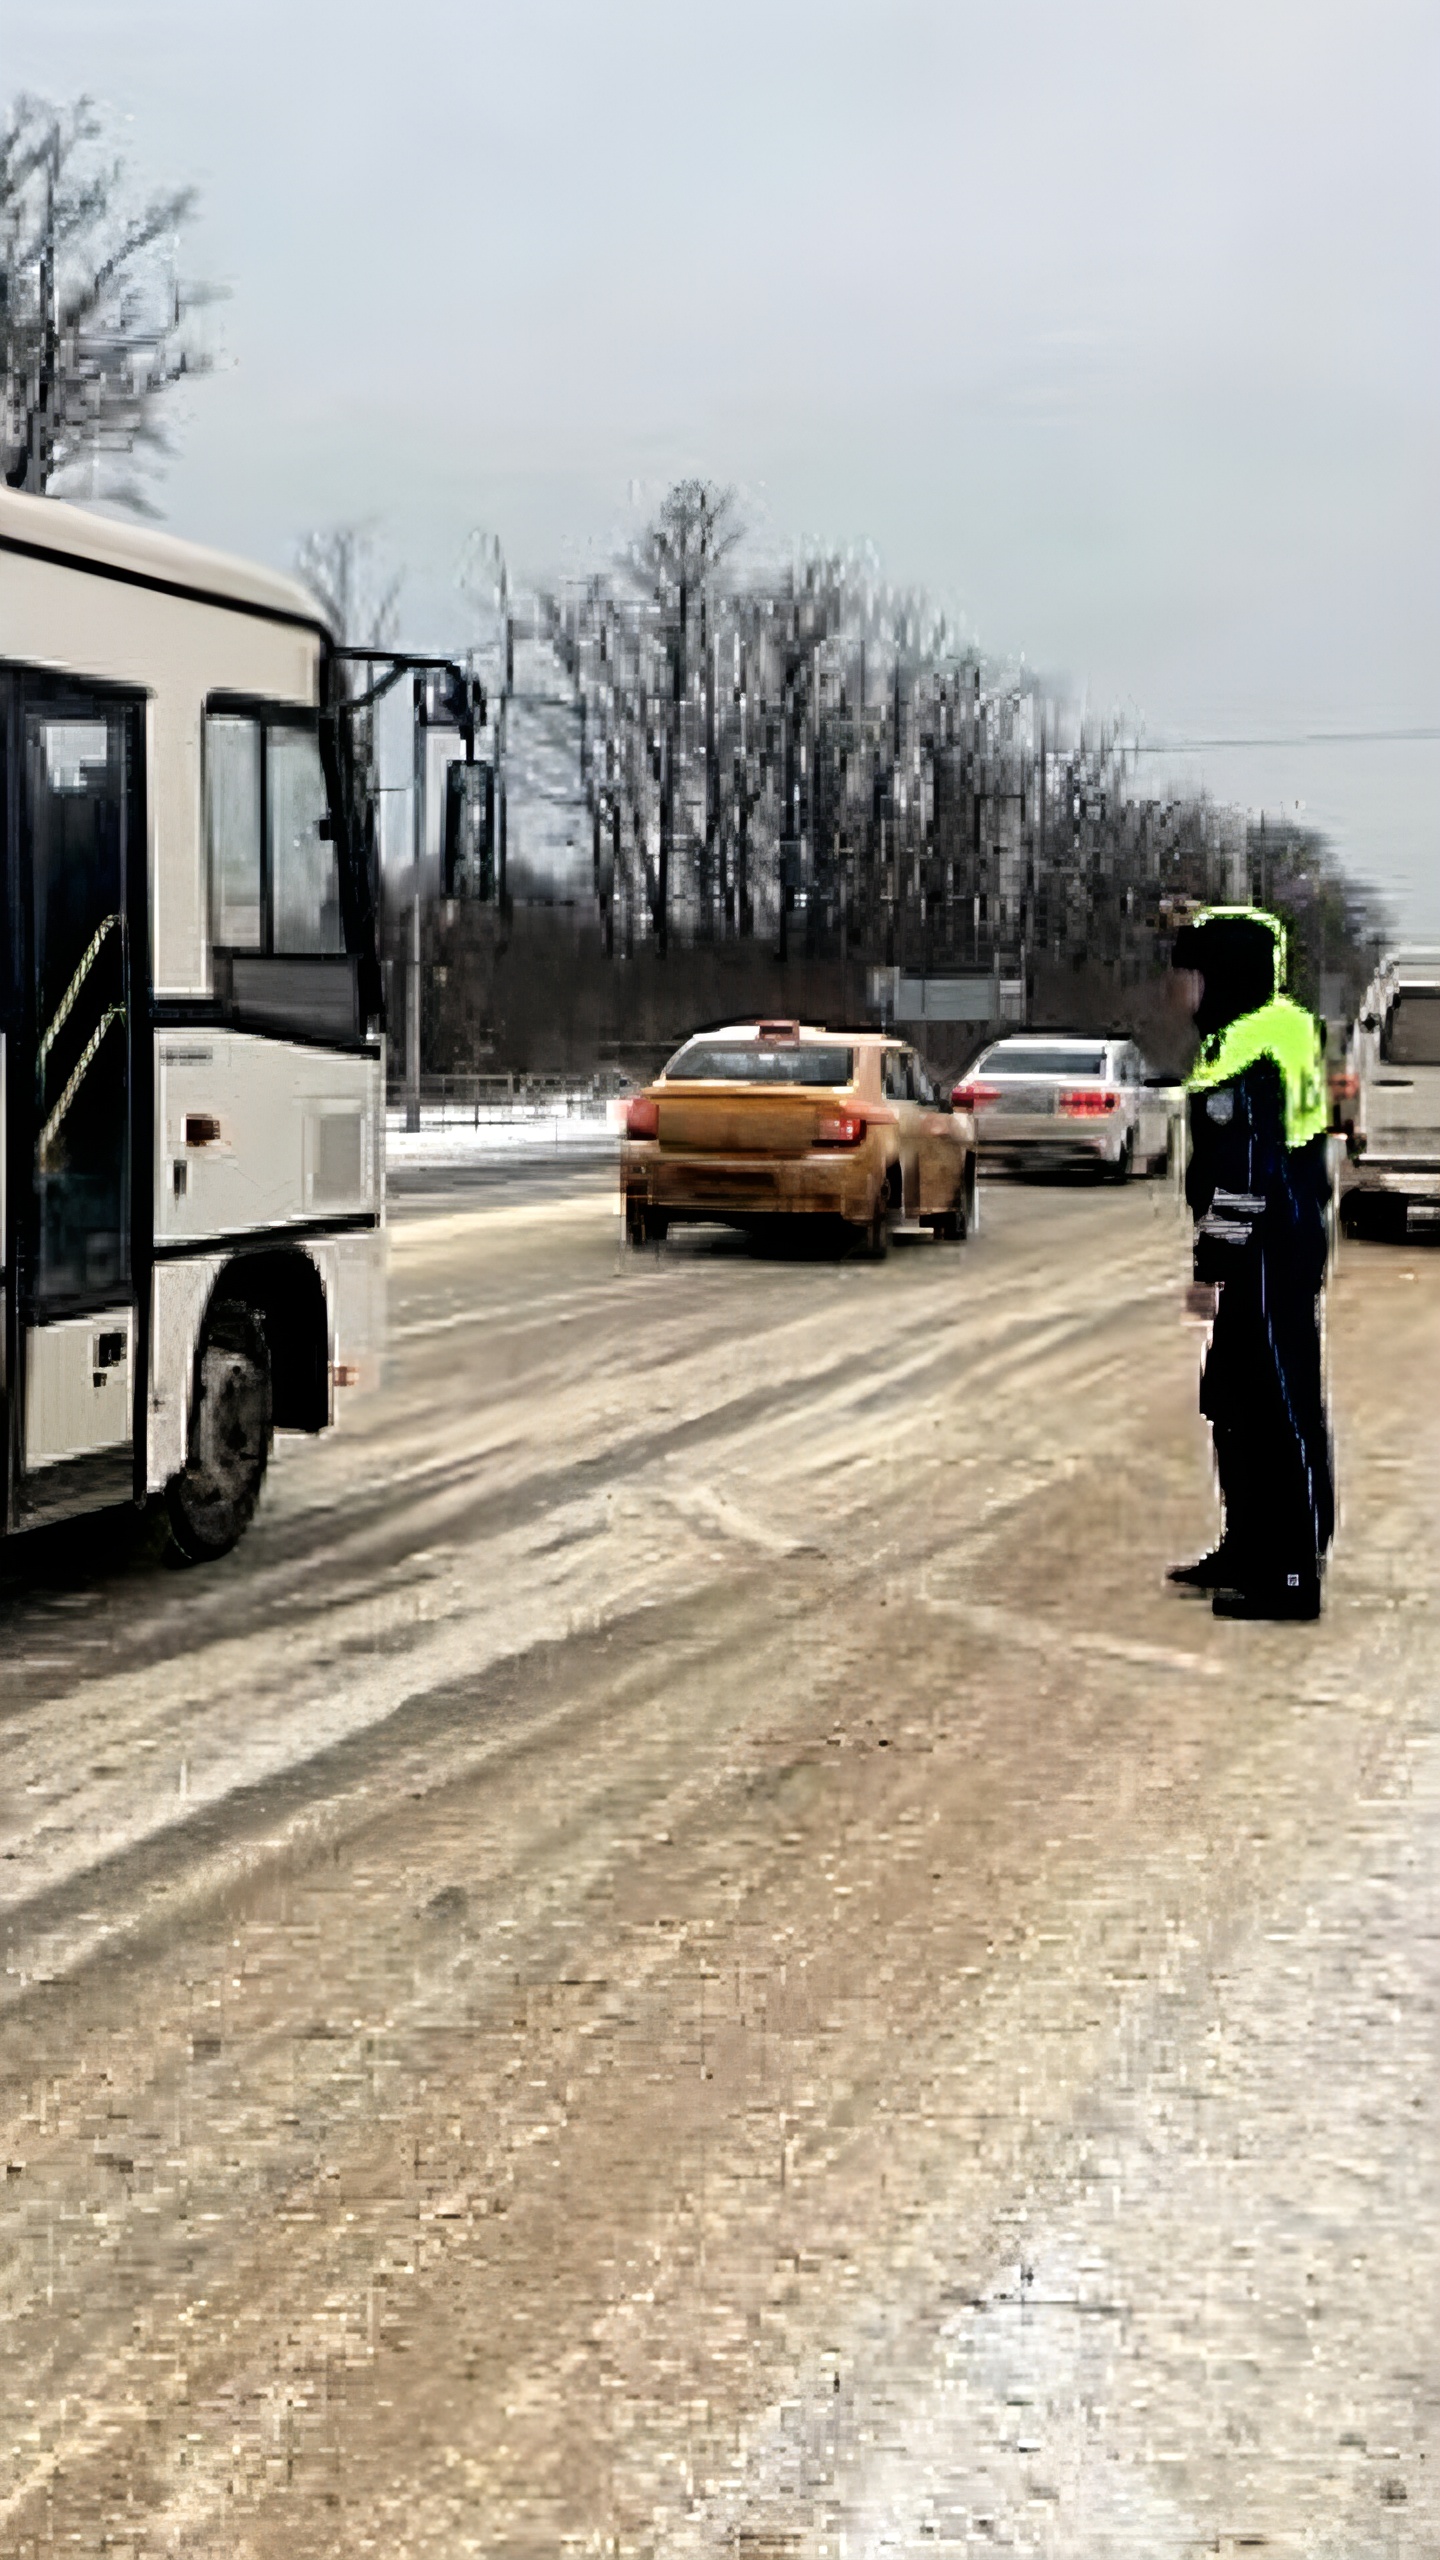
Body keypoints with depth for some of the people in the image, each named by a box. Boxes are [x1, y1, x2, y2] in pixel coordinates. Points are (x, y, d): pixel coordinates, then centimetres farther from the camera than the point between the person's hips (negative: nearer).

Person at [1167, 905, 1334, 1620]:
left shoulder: (1247, 1052, -18)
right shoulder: (1278, 1028, 15)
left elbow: (1247, 1172, -22)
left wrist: (1213, 1265, -19)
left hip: (1270, 1258, -11)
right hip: (1269, 1257, 11)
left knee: (1282, 1407, -6)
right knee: (1234, 1399, 18)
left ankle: (1293, 1574, -1)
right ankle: (1249, 1549, 28)